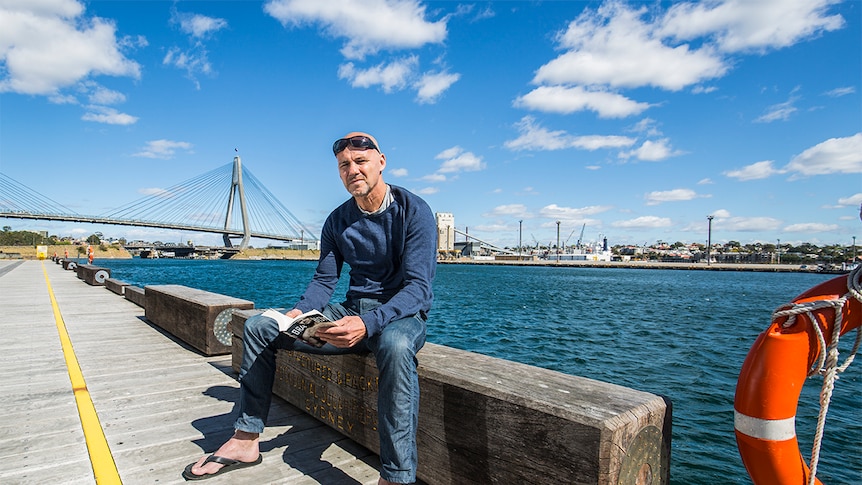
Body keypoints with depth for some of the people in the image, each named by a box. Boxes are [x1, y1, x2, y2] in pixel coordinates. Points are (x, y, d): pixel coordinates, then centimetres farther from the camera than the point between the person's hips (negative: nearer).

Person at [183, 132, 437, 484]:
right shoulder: (338, 221, 6)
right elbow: (323, 280, 8)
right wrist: (298, 313, -14)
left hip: (401, 314, -6)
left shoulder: (413, 211, -13)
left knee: (394, 344, -44)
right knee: (259, 326, 0)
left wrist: (368, 323, -37)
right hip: (352, 310, 6)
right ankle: (246, 440, 6)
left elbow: (418, 287, -21)